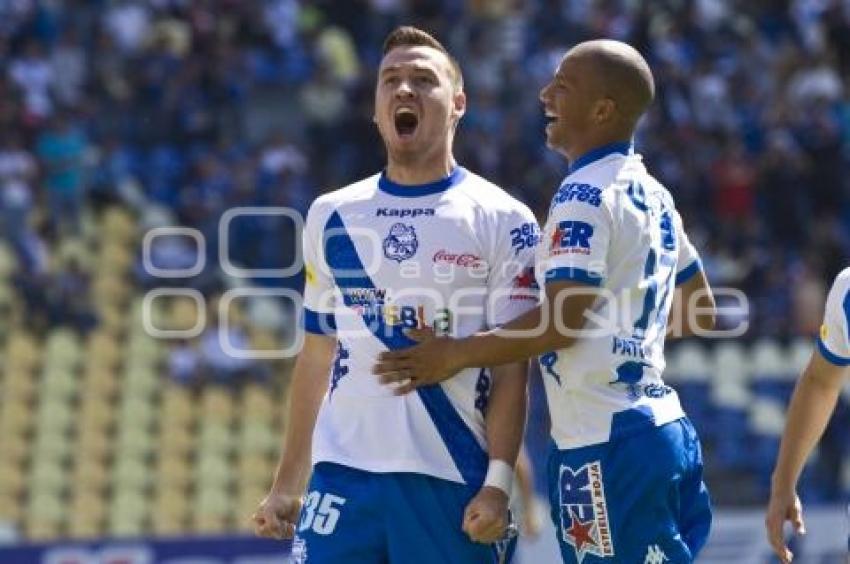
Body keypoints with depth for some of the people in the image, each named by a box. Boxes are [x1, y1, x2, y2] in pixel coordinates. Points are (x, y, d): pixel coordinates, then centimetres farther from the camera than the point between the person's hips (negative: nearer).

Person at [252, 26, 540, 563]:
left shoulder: (502, 220, 1)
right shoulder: (333, 216, 12)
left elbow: (511, 366, -3)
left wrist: (498, 482, -12)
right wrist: (287, 482, 12)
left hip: (451, 479, -3)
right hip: (343, 474, 3)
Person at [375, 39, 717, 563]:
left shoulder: (585, 194, -13)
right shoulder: (654, 196, 15)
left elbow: (562, 322, -19)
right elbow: (702, 313, 23)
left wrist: (455, 354, -12)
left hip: (608, 443, -9)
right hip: (663, 427, 9)